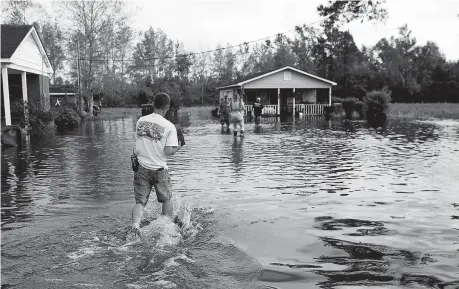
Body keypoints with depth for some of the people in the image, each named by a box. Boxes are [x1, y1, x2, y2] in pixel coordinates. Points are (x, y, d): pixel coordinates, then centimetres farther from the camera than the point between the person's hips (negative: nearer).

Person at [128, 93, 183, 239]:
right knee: (167, 199, 19)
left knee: (140, 201, 9)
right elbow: (169, 151, -16)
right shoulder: (169, 126, -12)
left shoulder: (140, 121, 3)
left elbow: (138, 143, 11)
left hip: (141, 167, 3)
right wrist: (177, 148, 3)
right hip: (159, 169, -3)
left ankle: (135, 226, -12)